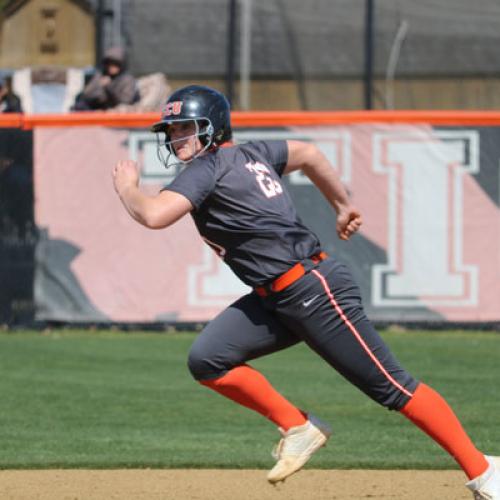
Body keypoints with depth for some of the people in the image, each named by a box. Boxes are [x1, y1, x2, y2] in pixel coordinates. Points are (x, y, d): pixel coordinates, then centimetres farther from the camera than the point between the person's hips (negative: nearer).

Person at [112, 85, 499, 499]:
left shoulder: (208, 167, -13)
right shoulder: (247, 155, 14)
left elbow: (153, 215, -25)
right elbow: (308, 153, 29)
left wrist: (127, 186, -5)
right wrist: (342, 205, 36)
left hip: (316, 291, -10)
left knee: (391, 387, -6)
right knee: (207, 360, -3)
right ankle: (298, 428, 7)